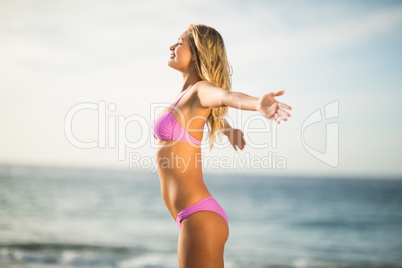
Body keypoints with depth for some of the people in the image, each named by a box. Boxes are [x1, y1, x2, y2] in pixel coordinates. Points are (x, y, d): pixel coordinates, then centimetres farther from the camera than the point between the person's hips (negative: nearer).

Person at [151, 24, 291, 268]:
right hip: (196, 218, 9)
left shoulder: (200, 90, -9)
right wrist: (228, 129, 60)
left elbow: (229, 96, -33)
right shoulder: (188, 93, 16)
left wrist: (259, 104, -55)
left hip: (200, 217, -9)